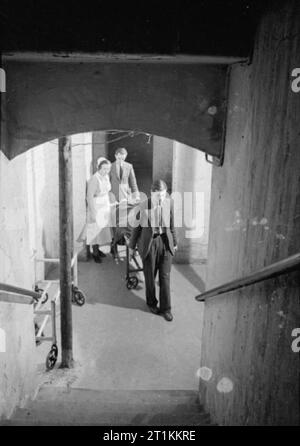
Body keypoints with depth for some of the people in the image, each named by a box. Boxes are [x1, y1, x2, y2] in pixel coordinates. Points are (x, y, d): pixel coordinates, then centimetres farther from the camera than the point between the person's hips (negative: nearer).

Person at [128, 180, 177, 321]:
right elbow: (136, 226, -1)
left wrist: (174, 242, 16)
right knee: (150, 275, 11)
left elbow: (171, 224, 8)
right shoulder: (143, 206, -11)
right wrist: (131, 247, 5)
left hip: (165, 242, 2)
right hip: (149, 243, -2)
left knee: (165, 276, 4)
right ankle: (151, 302, 35)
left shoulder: (169, 203, -4)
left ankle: (165, 308, 19)